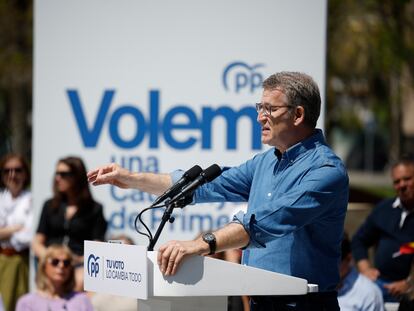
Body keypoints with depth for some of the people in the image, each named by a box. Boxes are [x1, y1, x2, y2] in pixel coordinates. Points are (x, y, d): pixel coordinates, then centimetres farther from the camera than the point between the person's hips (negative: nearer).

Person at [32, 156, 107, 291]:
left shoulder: (94, 209, 13)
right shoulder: (50, 206, 24)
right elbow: (37, 243, 20)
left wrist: (80, 260, -13)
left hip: (79, 263, -2)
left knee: (81, 281, -37)